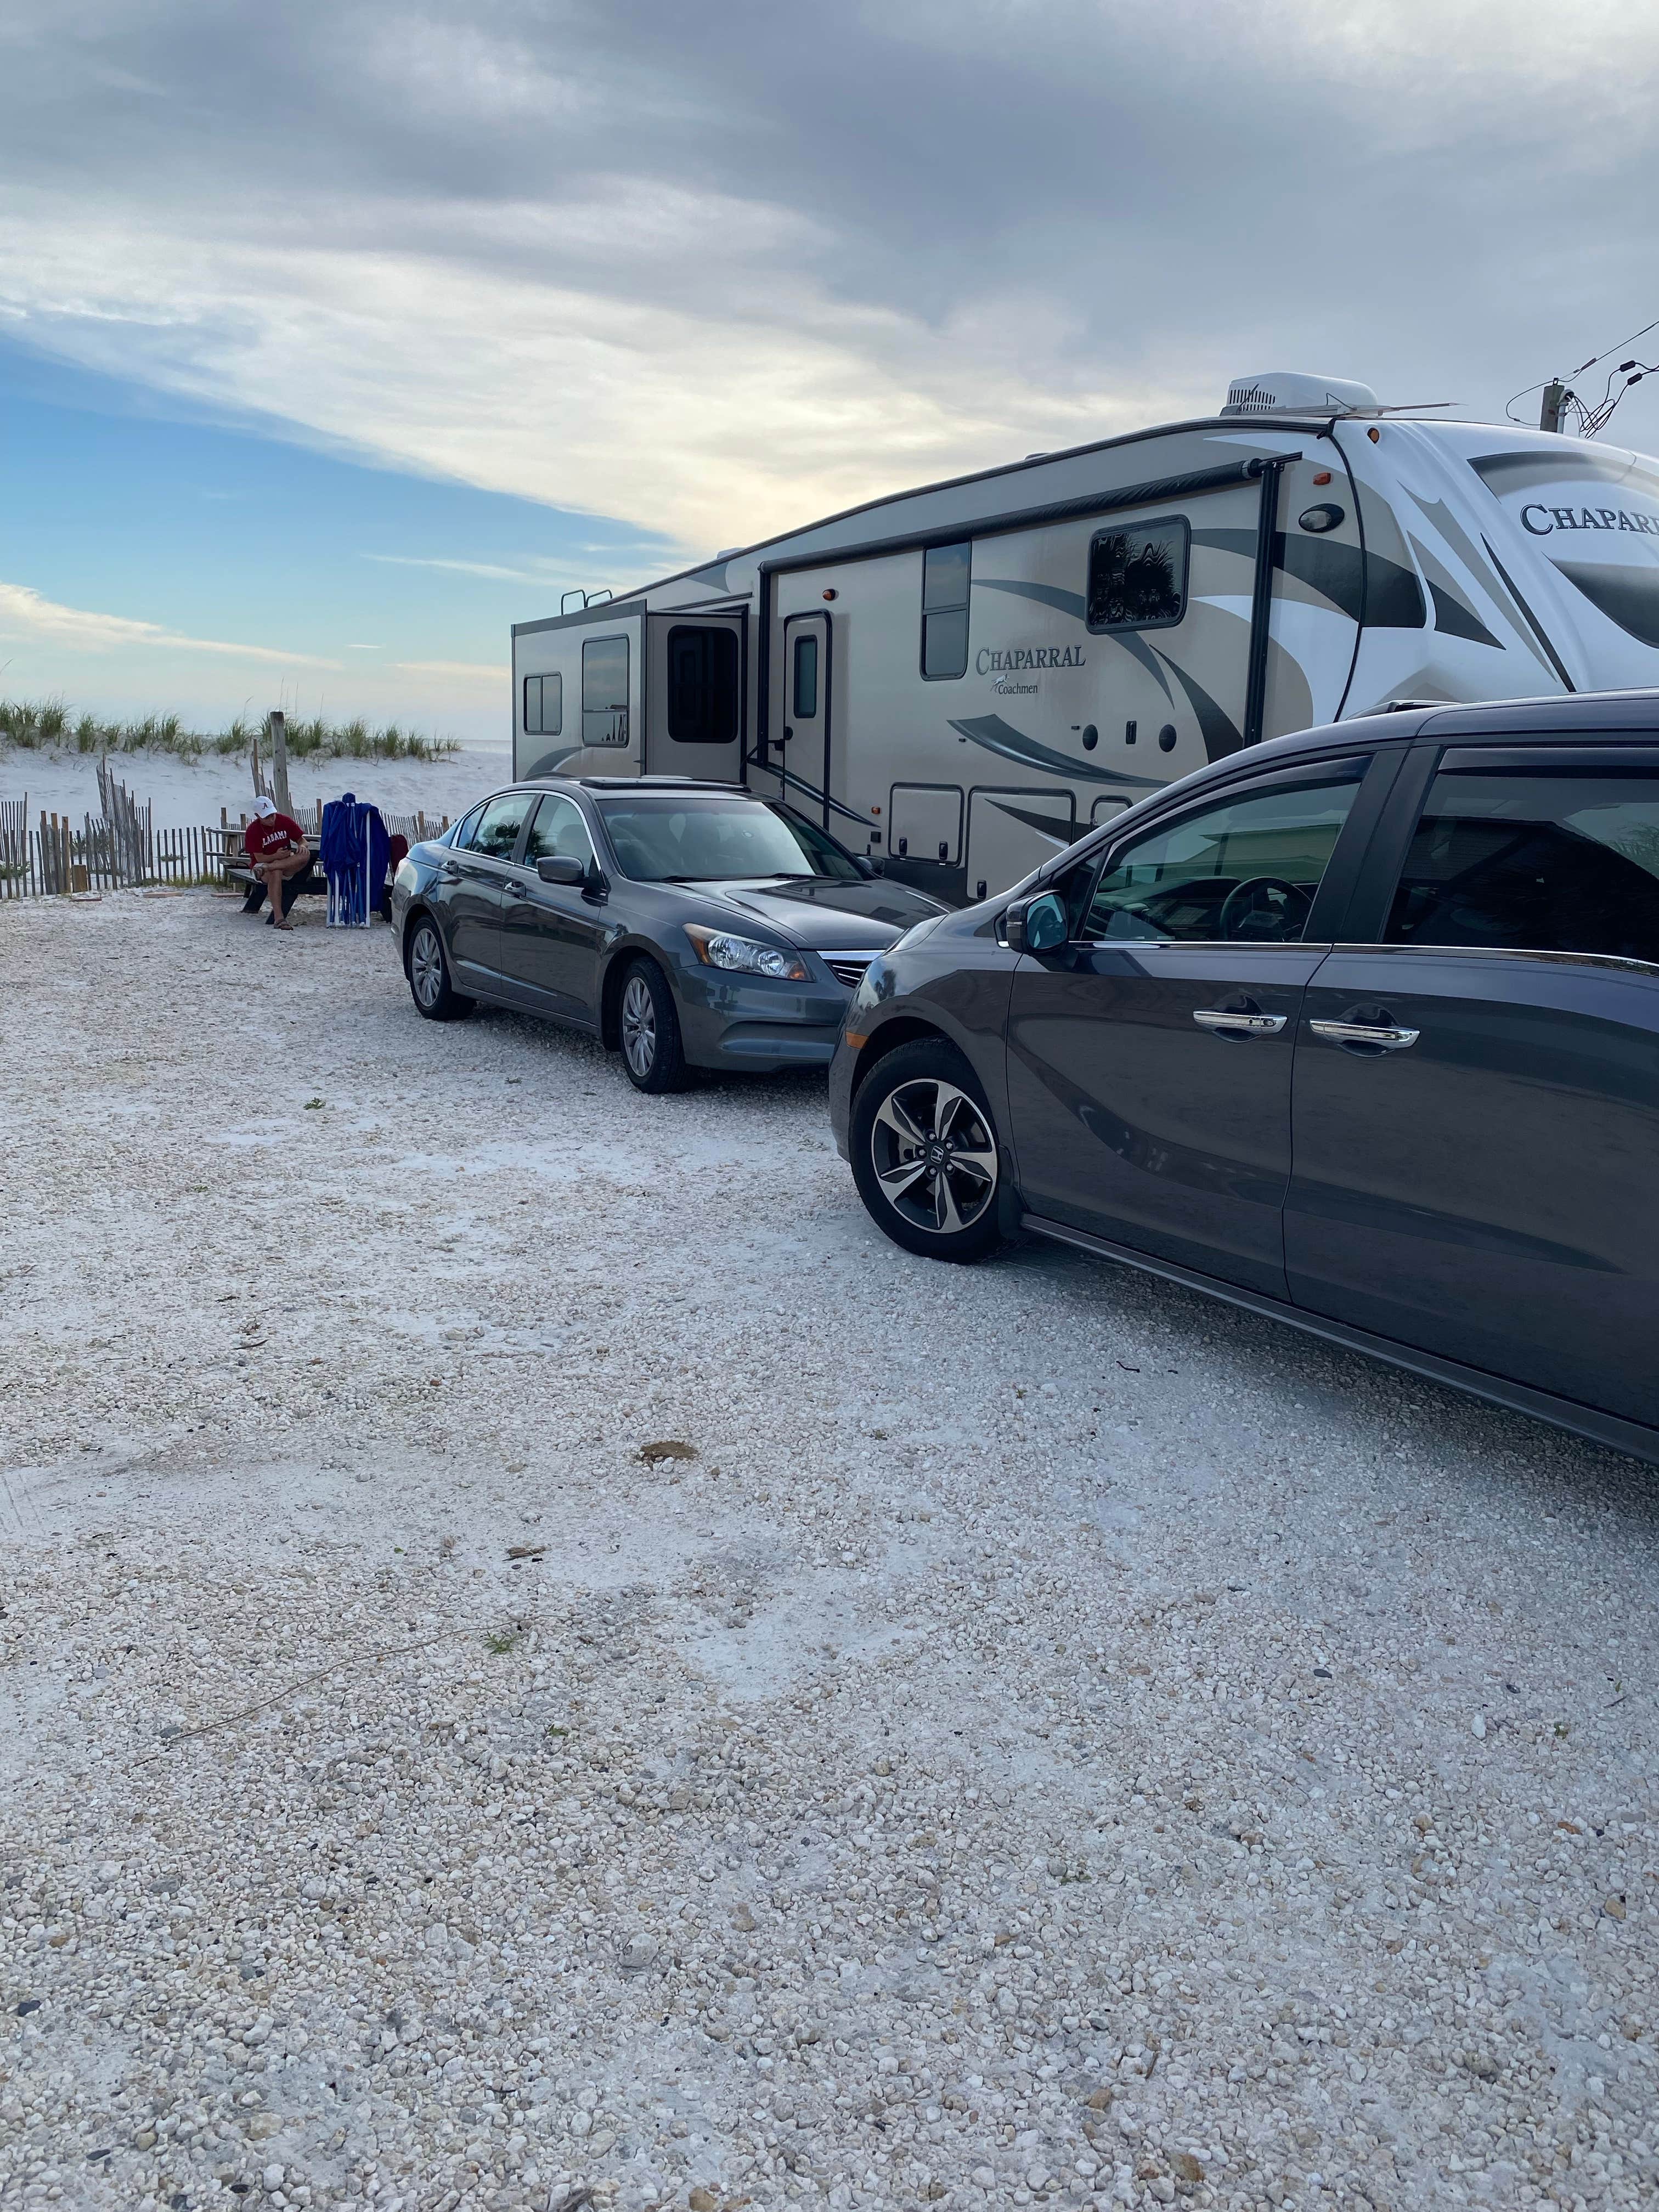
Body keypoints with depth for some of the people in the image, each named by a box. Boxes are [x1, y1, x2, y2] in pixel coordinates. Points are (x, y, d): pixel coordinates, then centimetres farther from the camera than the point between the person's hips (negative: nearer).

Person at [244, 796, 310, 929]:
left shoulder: (285, 821, 0)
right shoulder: (253, 831, -8)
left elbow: (302, 840, 5)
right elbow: (260, 858, -11)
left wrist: (302, 846, -21)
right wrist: (276, 856, -31)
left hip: (287, 864, 3)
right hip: (262, 864, -3)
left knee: (306, 854, -28)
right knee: (275, 873, -41)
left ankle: (266, 868, -34)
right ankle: (279, 918, -49)